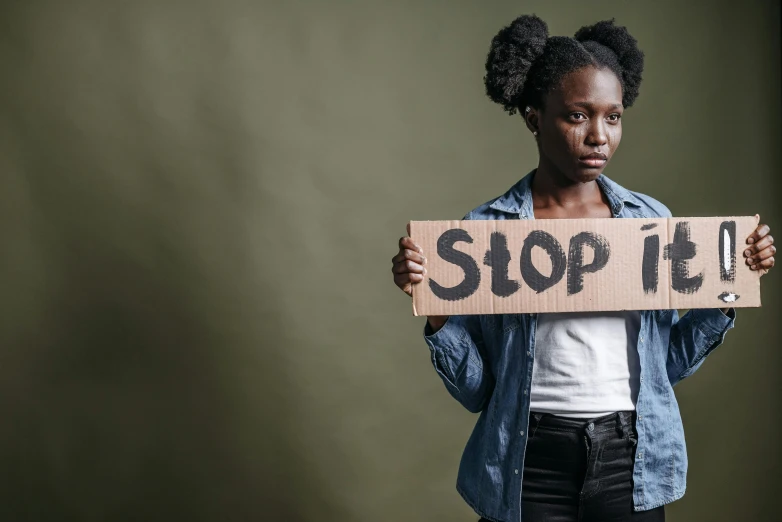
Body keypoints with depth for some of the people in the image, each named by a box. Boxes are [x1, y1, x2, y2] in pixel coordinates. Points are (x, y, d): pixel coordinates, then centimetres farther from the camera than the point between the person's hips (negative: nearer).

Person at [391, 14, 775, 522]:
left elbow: (671, 363, 7)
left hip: (632, 463, 3)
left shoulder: (653, 220, 2)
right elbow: (475, 389, -4)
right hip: (531, 465, -2)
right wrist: (435, 310, -19)